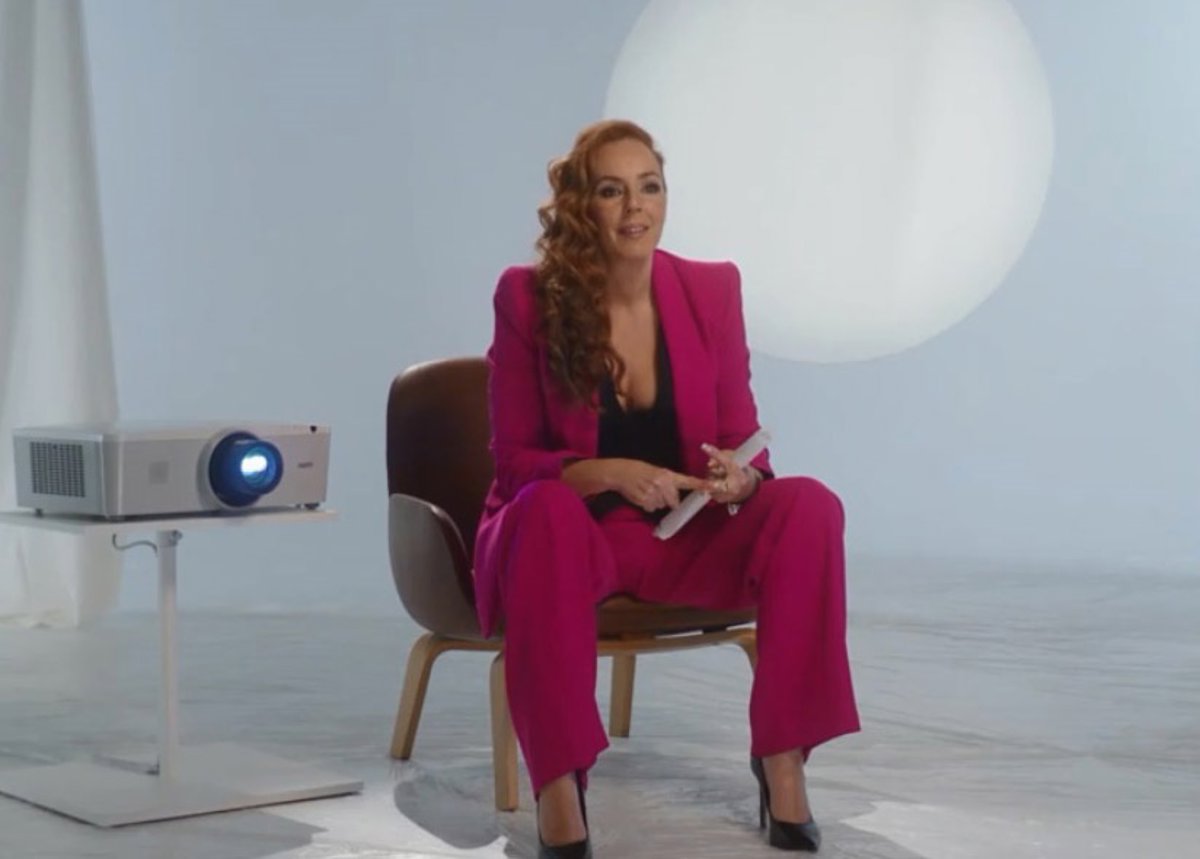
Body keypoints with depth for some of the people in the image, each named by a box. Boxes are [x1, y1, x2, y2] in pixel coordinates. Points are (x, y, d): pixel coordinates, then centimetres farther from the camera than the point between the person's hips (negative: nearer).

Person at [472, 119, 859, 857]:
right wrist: (612, 473, -27)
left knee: (807, 504, -25)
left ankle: (781, 755, -16)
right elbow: (516, 461, -9)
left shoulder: (712, 289, -1)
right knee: (548, 511, -39)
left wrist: (739, 476, -23)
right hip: (572, 531, -3)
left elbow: (742, 440, 2)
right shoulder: (528, 297, -9)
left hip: (684, 535, 3)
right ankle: (559, 786, -32)